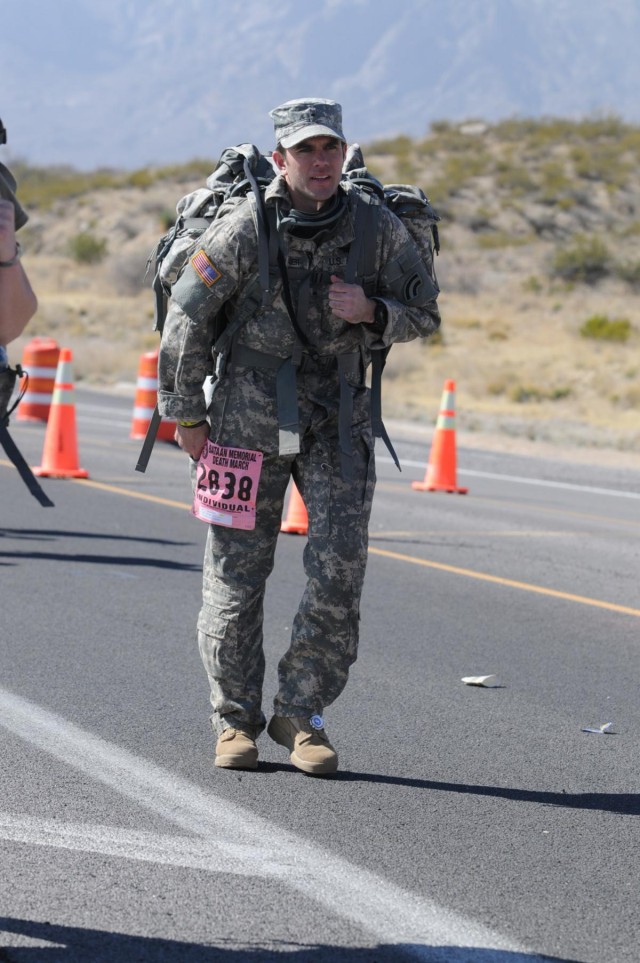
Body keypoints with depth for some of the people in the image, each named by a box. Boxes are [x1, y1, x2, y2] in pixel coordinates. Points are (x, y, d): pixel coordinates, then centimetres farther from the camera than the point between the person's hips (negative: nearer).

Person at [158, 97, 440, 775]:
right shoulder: (243, 233, -12)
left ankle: (301, 713, 6)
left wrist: (370, 312, -16)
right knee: (237, 570, 3)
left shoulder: (378, 230, -5)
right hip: (250, 417, -1)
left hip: (339, 420, 2)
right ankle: (235, 719, 18)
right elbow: (185, 322, -4)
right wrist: (186, 417, -1)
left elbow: (424, 313, 5)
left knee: (341, 568, -8)